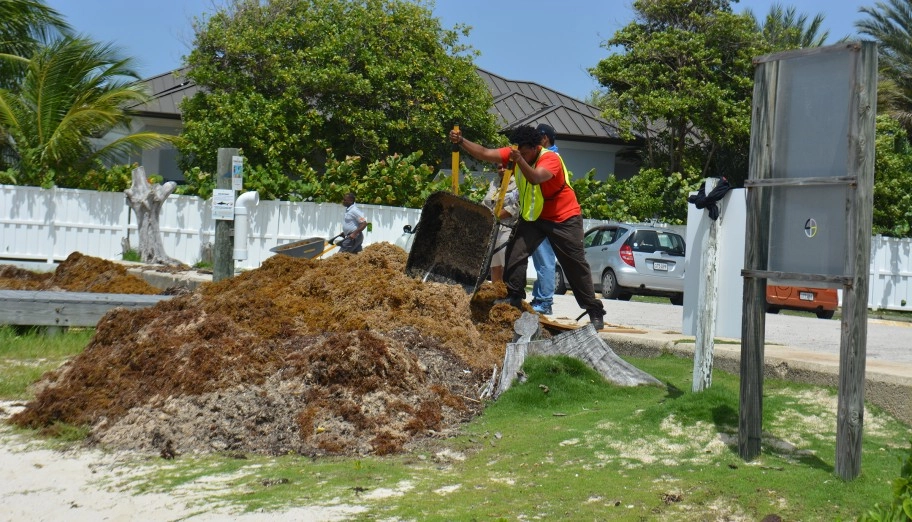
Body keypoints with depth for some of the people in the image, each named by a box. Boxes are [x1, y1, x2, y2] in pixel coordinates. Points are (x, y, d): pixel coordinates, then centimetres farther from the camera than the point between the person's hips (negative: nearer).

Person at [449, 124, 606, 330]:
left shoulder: (551, 159, -26)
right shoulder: (514, 153, -10)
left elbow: (535, 178, -46)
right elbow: (484, 153, -18)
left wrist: (520, 160, -60)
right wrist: (461, 142, -30)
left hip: (564, 218, -5)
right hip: (532, 215, 6)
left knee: (575, 263, -2)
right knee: (515, 252, -10)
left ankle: (595, 312, 7)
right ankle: (513, 299, -3)